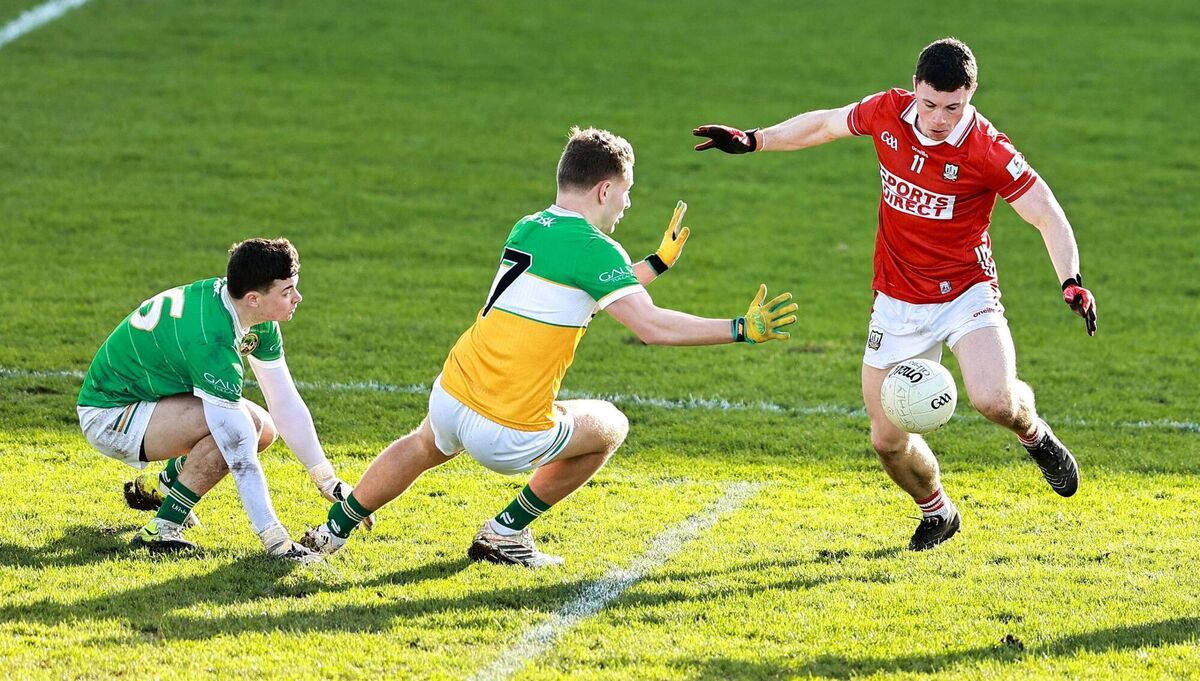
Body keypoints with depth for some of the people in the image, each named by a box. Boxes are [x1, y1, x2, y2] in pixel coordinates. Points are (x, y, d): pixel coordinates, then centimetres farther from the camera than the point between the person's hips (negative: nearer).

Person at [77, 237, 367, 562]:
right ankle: (159, 531, -16)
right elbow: (240, 453, -35)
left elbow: (286, 403, 1)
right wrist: (276, 541, -35)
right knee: (231, 430, -28)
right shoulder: (211, 340, -35)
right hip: (108, 416, -9)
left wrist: (331, 485, -1)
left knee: (263, 428, 3)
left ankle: (158, 488, 21)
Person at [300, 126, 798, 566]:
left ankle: (335, 530, 43)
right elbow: (652, 327, -18)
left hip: (450, 398, 7)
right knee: (609, 427, 20)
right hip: (508, 436, -7)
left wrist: (659, 262, 33)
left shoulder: (528, 229, 12)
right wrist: (742, 330, -15)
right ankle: (505, 533, 20)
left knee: (424, 447, 40)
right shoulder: (593, 249, -12)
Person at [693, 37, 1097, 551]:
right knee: (888, 441, 3)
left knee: (993, 400, -29)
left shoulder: (988, 152, -19)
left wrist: (1071, 281, -31)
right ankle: (937, 514, 34)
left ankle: (1034, 433, 9)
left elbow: (1048, 216, -16)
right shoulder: (888, 113, -7)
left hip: (966, 293, -4)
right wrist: (752, 140, 13)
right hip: (898, 304, 4)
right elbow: (825, 124, 13)